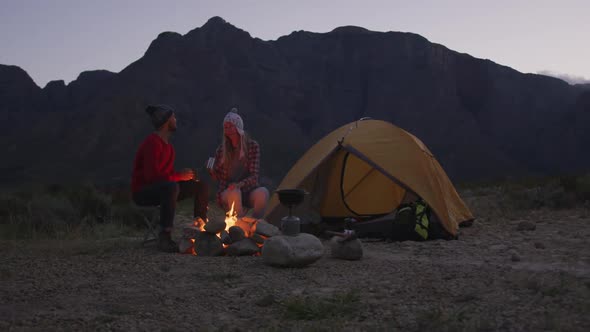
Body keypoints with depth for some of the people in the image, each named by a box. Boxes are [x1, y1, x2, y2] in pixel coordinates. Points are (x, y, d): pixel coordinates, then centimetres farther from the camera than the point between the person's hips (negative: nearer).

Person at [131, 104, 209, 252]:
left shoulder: (166, 143, 11)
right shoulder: (153, 143, -20)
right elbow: (152, 176, -27)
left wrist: (184, 174, -4)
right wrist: (179, 176, -18)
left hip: (163, 188, 10)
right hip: (142, 191, -9)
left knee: (201, 186, 4)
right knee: (172, 187, -40)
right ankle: (164, 237, -37)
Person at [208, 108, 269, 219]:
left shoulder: (253, 146, -2)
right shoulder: (222, 149, 3)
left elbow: (254, 176, -8)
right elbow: (218, 177, 7)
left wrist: (240, 184, -27)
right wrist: (211, 171, -16)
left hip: (248, 190, 0)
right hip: (226, 192, 0)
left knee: (263, 192, -32)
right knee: (234, 193, -35)